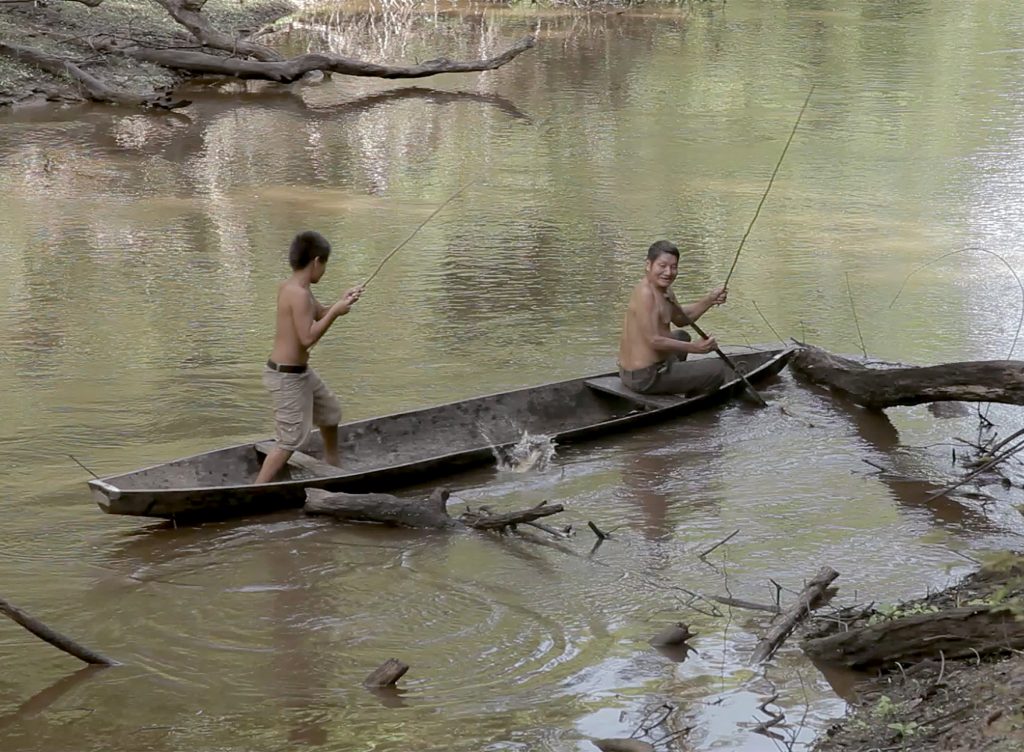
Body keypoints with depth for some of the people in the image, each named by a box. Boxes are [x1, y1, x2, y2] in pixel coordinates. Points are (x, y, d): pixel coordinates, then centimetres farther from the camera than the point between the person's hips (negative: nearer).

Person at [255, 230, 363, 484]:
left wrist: (341, 302, 5)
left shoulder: (290, 286, 6)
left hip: (300, 371, 11)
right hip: (286, 377, -11)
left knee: (330, 412, 27)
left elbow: (317, 314, 20)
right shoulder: (299, 294, -23)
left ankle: (333, 469, 46)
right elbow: (308, 337, -27)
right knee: (291, 440, -9)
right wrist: (335, 312, -19)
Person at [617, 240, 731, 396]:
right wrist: (694, 347, -23)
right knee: (719, 369, -3)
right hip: (647, 378, -11)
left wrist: (709, 300, 8)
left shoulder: (664, 291, 8)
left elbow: (681, 319, 22)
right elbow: (654, 340, -26)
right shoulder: (645, 294, -22)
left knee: (682, 337, 39)